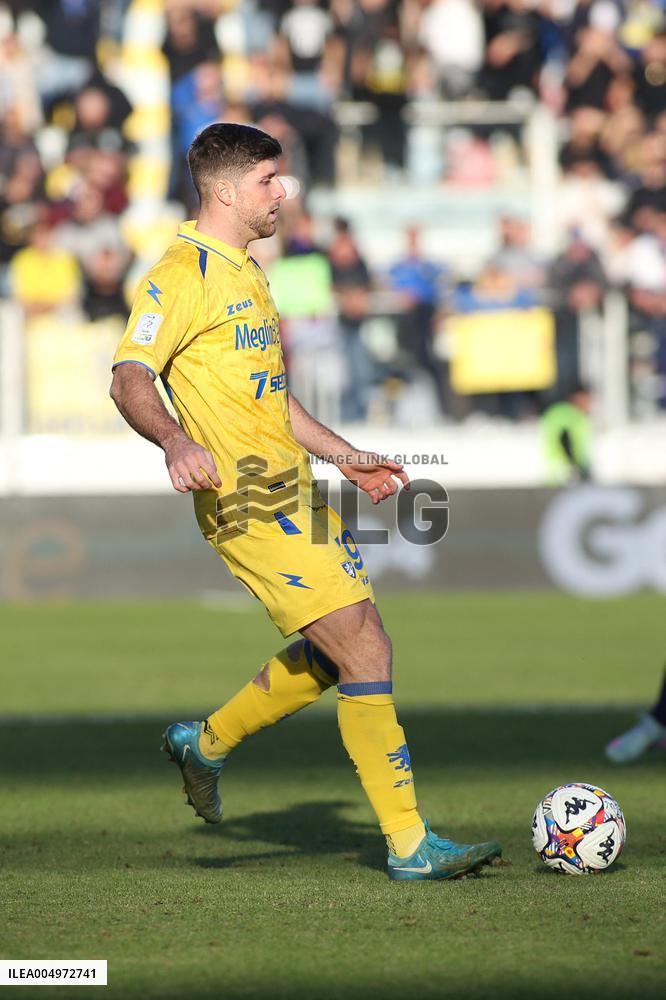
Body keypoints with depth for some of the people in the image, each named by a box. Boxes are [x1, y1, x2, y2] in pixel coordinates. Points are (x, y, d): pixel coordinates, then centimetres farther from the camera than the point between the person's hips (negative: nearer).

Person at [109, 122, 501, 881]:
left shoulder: (243, 272, 19)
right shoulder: (184, 273, -11)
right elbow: (129, 377, -21)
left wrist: (345, 457, 25)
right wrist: (175, 441, -40)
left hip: (292, 493, 10)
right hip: (250, 505, -10)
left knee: (335, 652, 16)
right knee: (364, 650, -12)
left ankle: (206, 743, 32)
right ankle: (410, 845, -8)